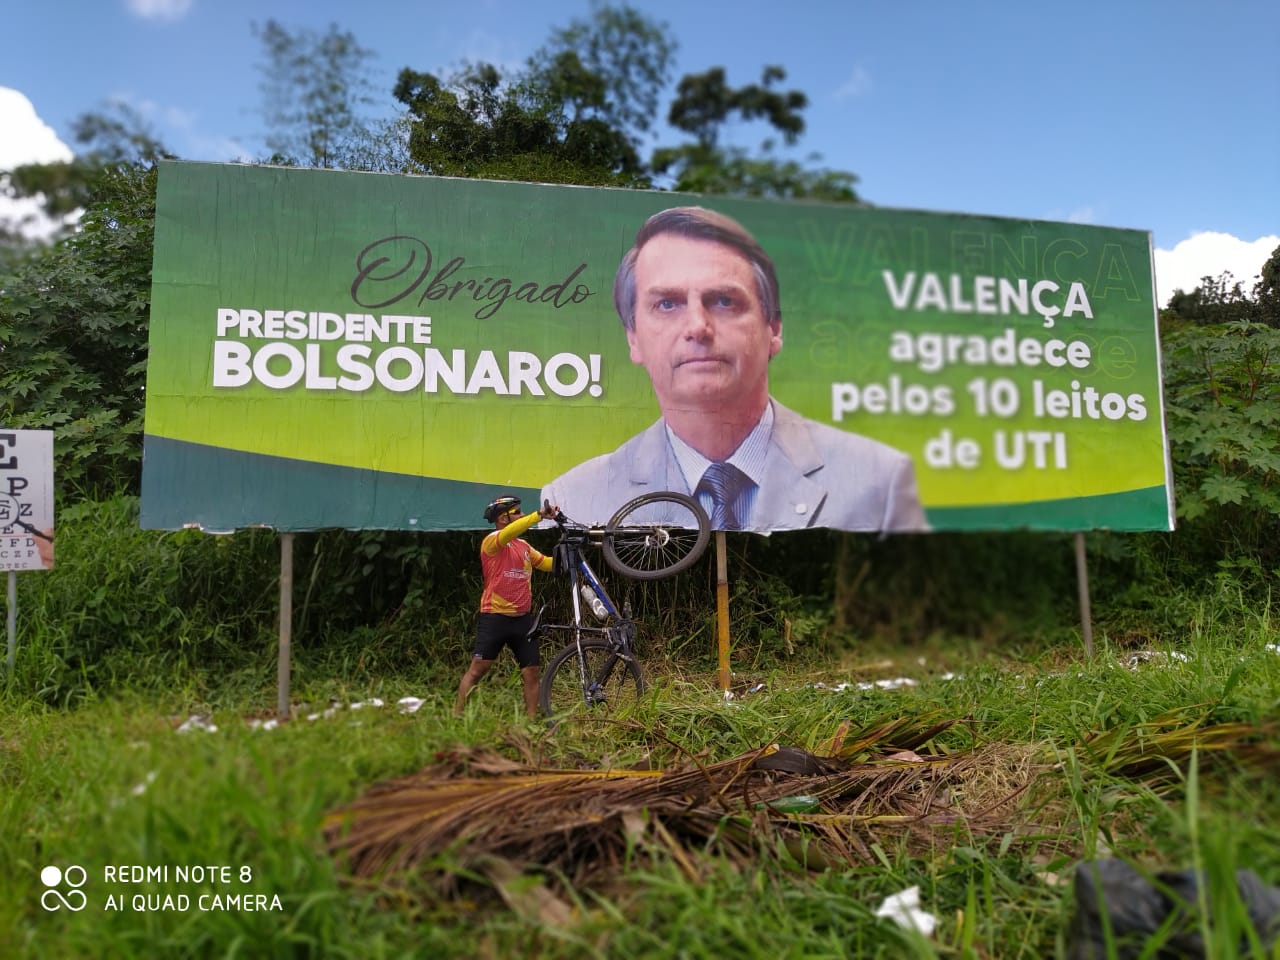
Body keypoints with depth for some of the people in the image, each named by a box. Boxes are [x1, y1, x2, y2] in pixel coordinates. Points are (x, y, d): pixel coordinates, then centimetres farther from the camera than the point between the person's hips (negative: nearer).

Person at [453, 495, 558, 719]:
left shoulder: (524, 546, 16)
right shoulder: (492, 542, -7)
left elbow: (549, 564, 20)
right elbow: (508, 534, -29)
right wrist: (540, 514, -34)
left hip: (523, 619, 6)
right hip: (495, 618, -6)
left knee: (531, 673, 3)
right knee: (477, 669, -4)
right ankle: (456, 715, 4)